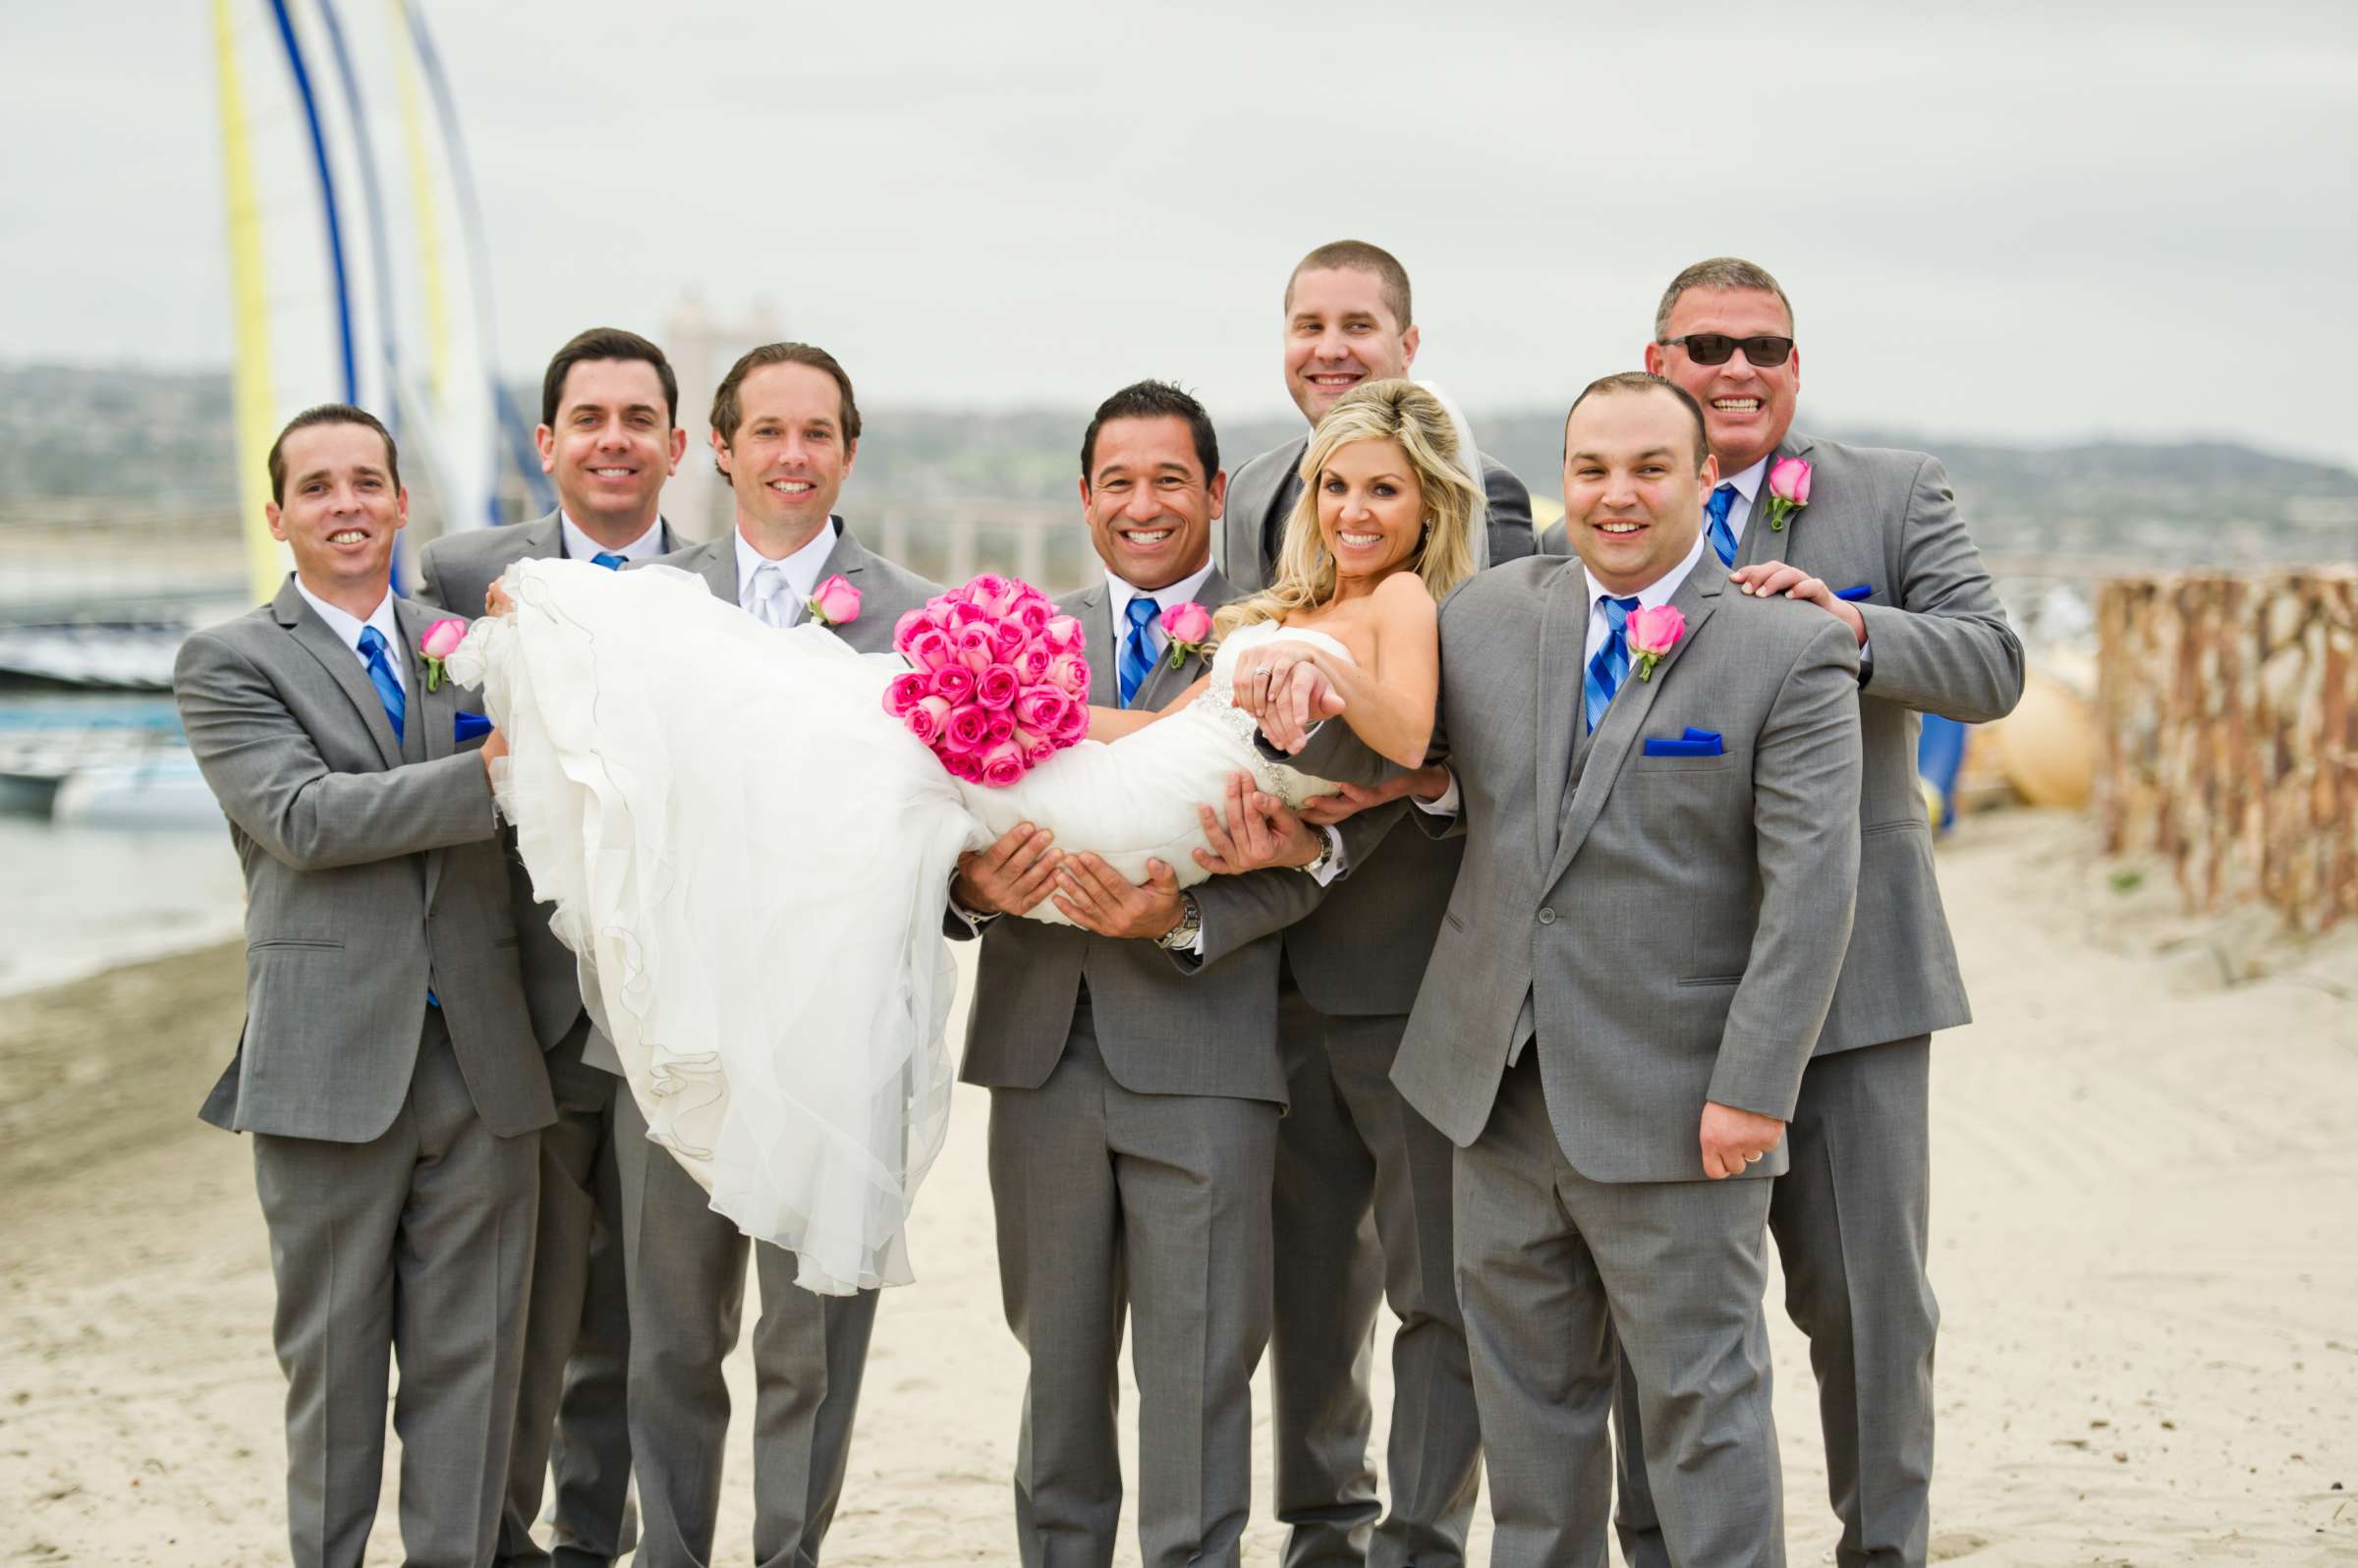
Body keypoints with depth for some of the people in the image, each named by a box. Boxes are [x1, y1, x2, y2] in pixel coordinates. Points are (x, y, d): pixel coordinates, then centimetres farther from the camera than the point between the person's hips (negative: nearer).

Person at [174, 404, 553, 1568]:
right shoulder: (229, 663, 1)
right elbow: (303, 817, -14)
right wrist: (491, 771, -20)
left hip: (482, 1060, 3)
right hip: (334, 1064, -3)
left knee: (470, 1355, 6)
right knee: (334, 1356, 6)